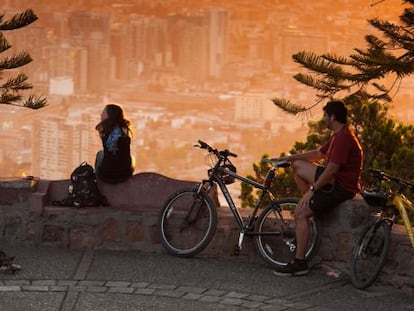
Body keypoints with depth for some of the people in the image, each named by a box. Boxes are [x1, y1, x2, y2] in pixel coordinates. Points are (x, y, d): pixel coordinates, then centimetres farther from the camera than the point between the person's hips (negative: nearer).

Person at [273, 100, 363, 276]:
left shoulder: (343, 138, -22)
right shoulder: (338, 135, 12)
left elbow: (331, 170, -26)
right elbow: (318, 154, 24)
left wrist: (313, 190, -19)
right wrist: (290, 157, 18)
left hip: (341, 187, -11)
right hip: (334, 181, 11)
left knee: (300, 213, -17)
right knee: (298, 165, 18)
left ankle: (299, 263, -15)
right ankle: (311, 204, 17)